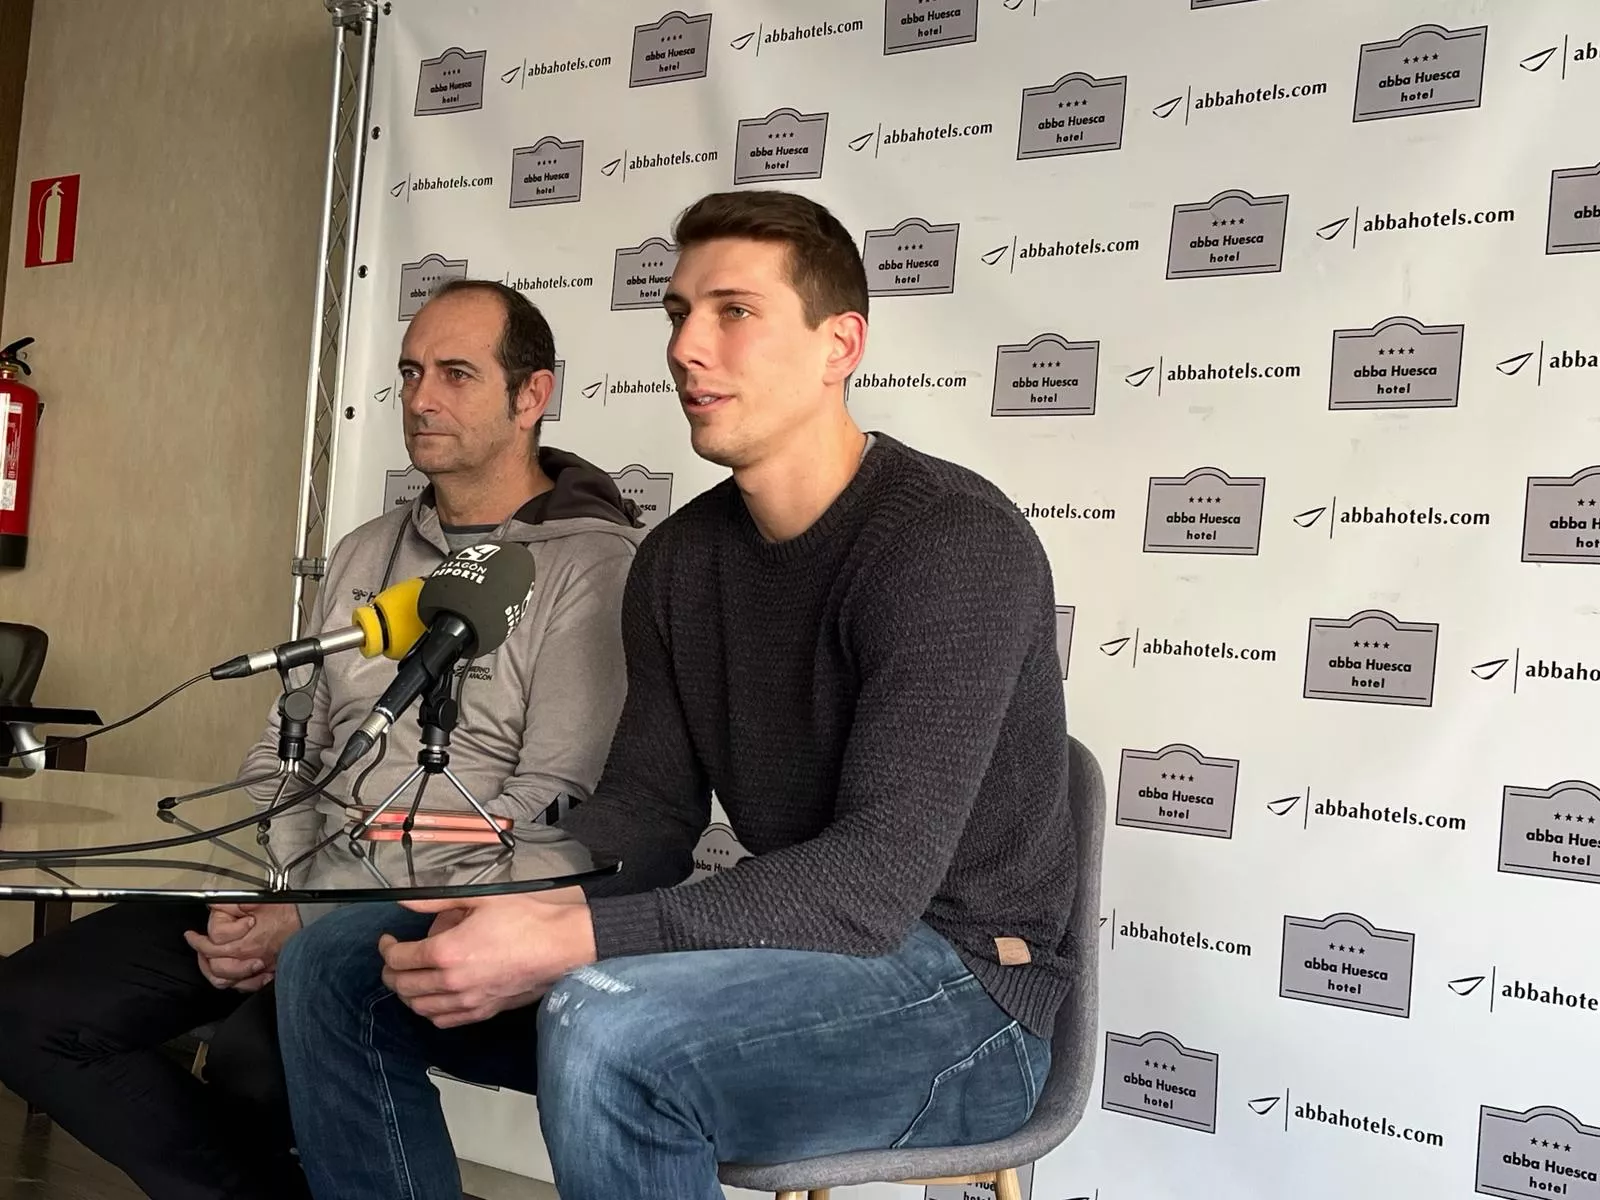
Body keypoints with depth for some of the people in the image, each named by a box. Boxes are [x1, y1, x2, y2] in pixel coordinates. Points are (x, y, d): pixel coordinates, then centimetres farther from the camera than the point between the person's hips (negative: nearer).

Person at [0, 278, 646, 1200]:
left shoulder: (595, 565, -8)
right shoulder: (364, 554, 16)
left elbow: (545, 817, -15)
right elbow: (284, 751, 17)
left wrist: (312, 921, -18)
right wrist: (253, 893, -5)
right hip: (296, 889, 7)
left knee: (253, 1063, -33)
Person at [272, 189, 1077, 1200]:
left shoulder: (958, 545, -18)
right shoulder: (680, 560, 8)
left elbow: (876, 880, -26)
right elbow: (644, 813, 6)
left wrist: (561, 941, -32)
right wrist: (500, 899, -16)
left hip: (961, 987, -7)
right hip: (781, 950, 8)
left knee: (604, 1027, -36)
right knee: (338, 965, 2)